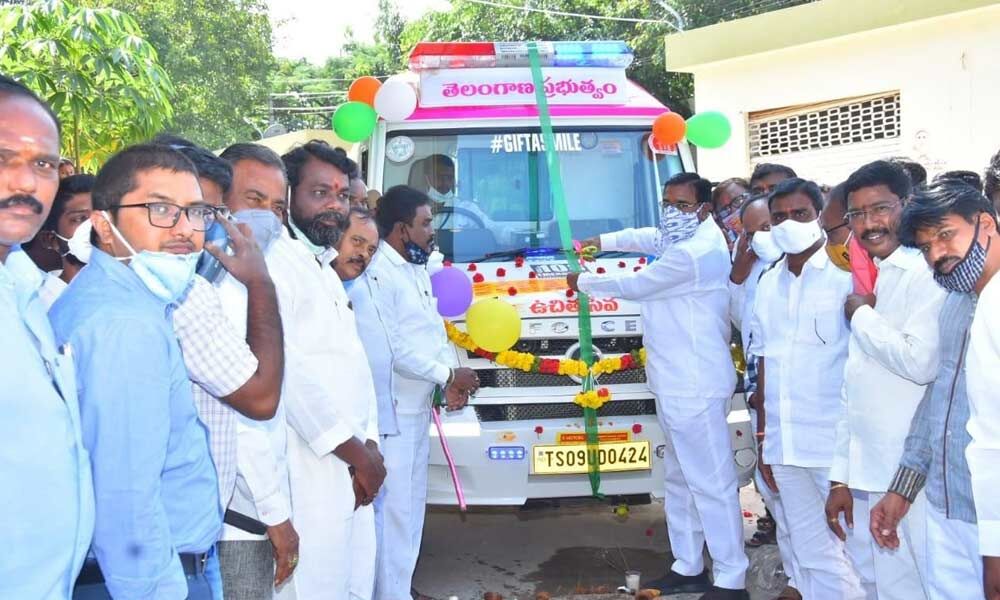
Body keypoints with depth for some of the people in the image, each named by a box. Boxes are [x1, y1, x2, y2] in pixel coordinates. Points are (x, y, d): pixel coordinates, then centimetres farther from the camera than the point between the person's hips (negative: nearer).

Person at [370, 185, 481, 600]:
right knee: (393, 507, -5)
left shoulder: (416, 268, 14)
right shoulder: (378, 273, -19)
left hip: (417, 408, 11)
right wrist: (447, 375, -15)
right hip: (391, 411, -11)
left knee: (411, 504, 19)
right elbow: (391, 347, -24)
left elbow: (434, 329, 18)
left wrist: (449, 378, 1)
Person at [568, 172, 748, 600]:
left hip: (695, 387, -11)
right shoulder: (695, 238, 13)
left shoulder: (693, 253, -19)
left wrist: (583, 282, 7)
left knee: (710, 482, -6)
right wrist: (601, 242, 23)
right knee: (681, 479, 18)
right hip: (678, 383, 11)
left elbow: (636, 286, -9)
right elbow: (648, 237, 33)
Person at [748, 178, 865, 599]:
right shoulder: (768, 284, 10)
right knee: (812, 553, 15)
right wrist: (763, 437, 14)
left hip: (837, 444, -5)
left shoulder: (847, 275, -8)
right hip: (785, 445, 6)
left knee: (853, 552, 3)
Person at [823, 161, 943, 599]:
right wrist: (840, 478, 15)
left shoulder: (927, 274, -11)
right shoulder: (867, 284, 15)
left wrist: (862, 317, -10)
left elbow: (921, 361, -27)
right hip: (867, 476, 8)